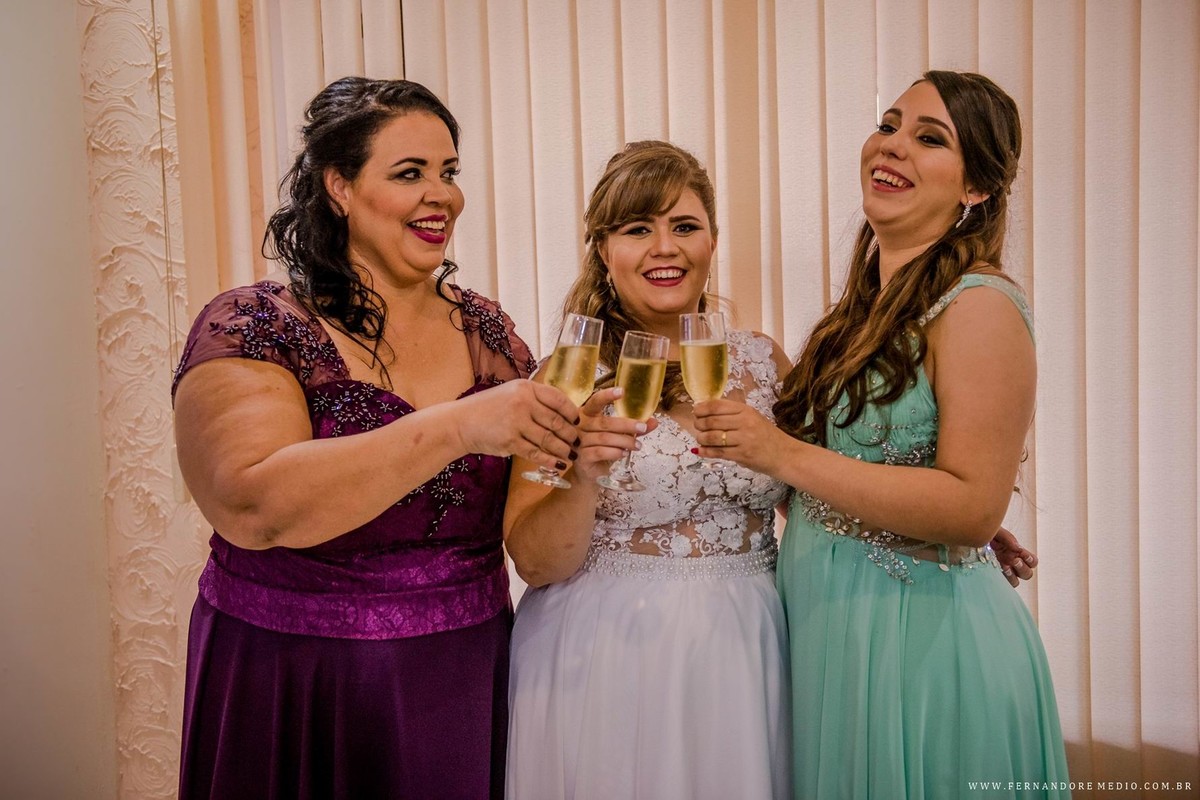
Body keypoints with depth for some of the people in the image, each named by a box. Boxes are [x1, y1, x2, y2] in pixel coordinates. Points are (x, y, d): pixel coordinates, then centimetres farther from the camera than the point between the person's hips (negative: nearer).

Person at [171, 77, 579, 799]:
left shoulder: (489, 332, 2)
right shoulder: (251, 328, -11)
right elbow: (248, 507, -28)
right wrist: (454, 427, -33)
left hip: (467, 681, 4)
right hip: (295, 692, -4)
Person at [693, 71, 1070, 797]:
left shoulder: (978, 306, -15)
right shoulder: (870, 307, 9)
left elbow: (973, 508, -22)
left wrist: (784, 455, -24)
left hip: (924, 642, -7)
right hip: (827, 629, 8)